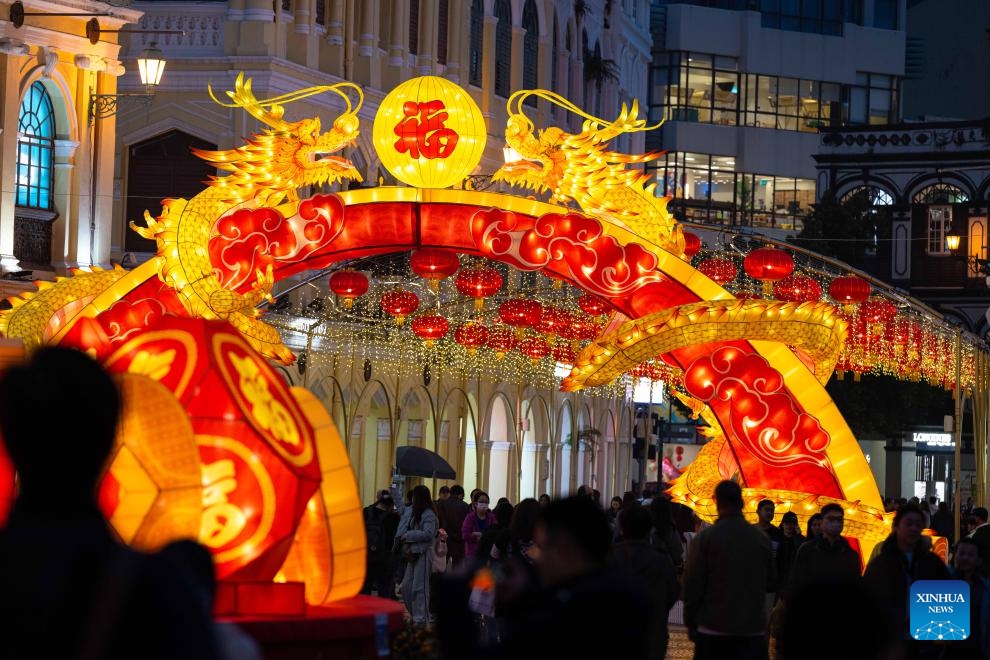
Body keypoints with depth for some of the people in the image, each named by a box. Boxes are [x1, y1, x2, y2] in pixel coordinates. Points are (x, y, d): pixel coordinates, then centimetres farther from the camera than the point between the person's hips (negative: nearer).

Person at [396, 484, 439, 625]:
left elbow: (428, 534, -21)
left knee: (419, 587, -7)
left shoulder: (428, 515, -11)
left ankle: (421, 619, -2)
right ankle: (415, 615, 20)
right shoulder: (412, 511, 12)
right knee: (406, 586, 10)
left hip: (423, 553, -9)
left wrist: (407, 536, -14)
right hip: (413, 553, 9)